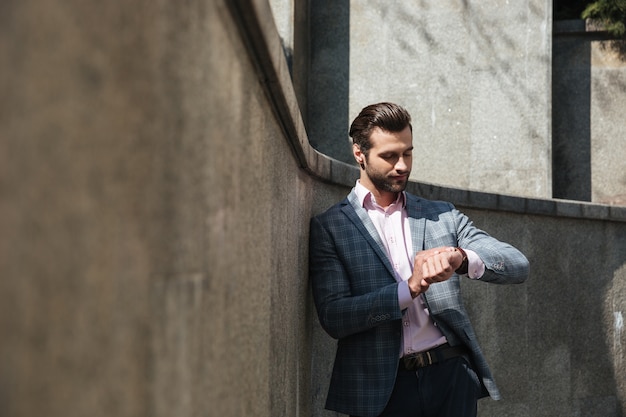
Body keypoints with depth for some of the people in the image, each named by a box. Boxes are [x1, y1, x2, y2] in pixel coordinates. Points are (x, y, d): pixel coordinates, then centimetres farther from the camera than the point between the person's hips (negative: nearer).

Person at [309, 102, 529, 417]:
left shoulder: (443, 217, 12)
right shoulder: (328, 227, 3)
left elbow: (518, 266, 2)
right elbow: (333, 317, -8)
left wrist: (462, 257, -17)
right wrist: (410, 288, -17)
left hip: (451, 378, 2)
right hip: (382, 389, -2)